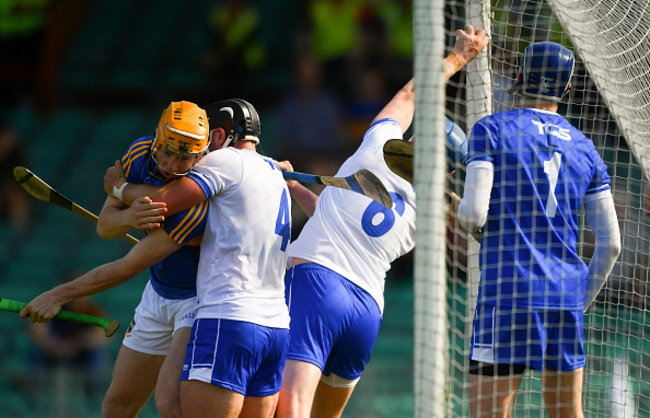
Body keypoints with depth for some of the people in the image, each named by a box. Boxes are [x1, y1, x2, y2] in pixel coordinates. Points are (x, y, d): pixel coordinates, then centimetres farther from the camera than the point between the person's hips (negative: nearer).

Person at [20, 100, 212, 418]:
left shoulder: (197, 203, -34)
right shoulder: (140, 153, -11)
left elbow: (130, 267, -29)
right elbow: (105, 227, -7)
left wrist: (60, 295, -20)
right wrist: (130, 217, -33)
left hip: (206, 297, -8)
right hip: (159, 294, 8)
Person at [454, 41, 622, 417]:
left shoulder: (492, 130, -1)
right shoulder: (585, 149, 13)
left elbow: (474, 214, -11)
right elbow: (611, 243, 11)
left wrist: (465, 214, 12)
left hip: (508, 293, -5)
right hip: (567, 296, 5)